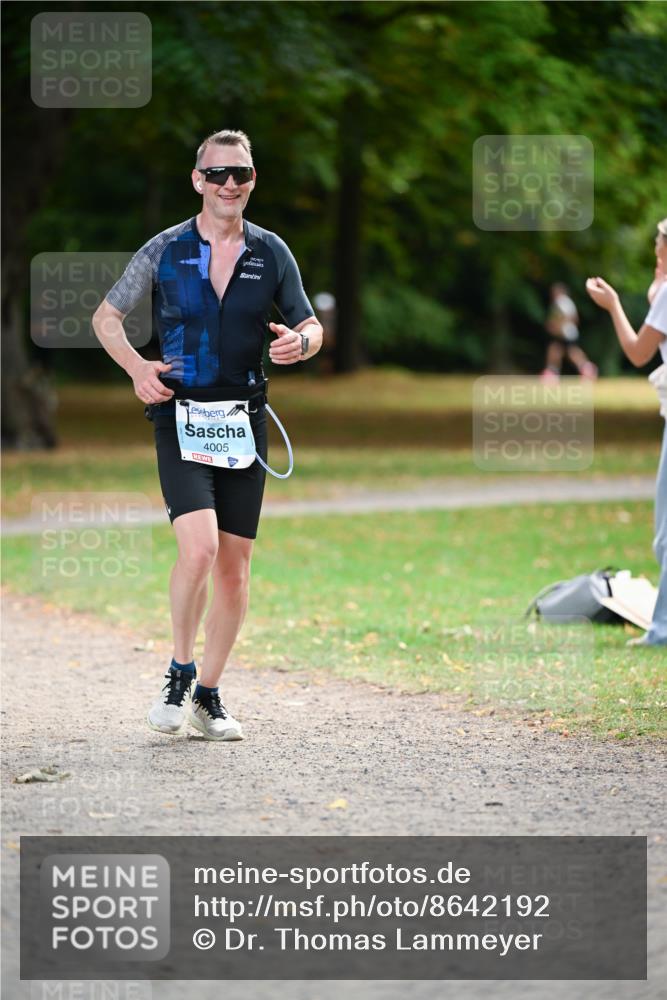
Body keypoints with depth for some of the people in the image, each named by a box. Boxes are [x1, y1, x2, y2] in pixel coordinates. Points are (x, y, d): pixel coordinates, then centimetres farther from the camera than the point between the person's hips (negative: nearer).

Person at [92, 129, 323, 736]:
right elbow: (106, 316, 9)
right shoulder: (165, 251, 1)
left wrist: (301, 342, -11)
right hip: (181, 414, -3)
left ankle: (209, 695, 16)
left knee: (234, 566, 3)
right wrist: (137, 368, -9)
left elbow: (312, 326, 14)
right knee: (199, 548, -20)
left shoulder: (271, 253, 7)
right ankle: (180, 675, -1)